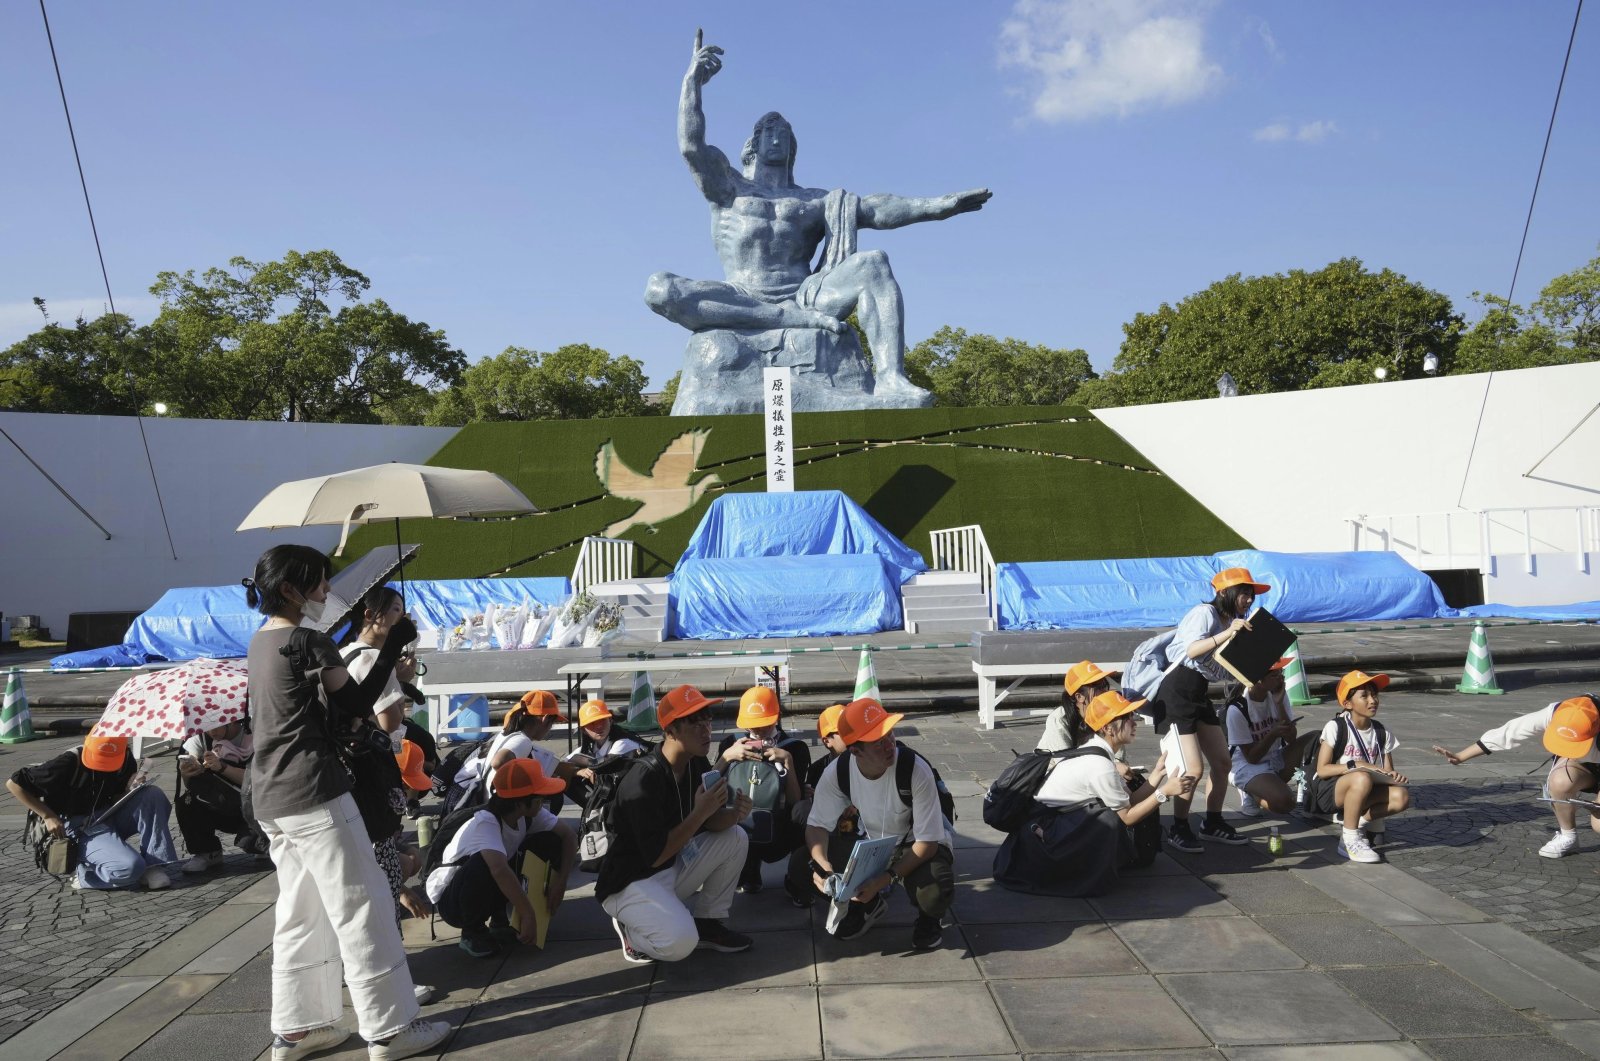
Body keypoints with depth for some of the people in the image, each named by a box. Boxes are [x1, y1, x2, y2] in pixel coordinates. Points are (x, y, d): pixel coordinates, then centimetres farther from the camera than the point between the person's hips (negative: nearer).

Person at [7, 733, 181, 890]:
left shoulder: (126, 759, -4)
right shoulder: (69, 762, -20)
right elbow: (14, 784, -12)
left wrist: (133, 791, -12)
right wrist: (48, 816, -15)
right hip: (80, 828, -6)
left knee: (154, 795, -22)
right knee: (130, 866, -30)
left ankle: (153, 865, -16)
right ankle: (83, 874, 0)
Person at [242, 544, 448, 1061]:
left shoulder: (262, 642, 13)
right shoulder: (306, 642, -14)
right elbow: (356, 703, -10)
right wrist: (393, 647, -5)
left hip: (271, 798, 9)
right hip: (313, 793, -9)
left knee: (300, 913, 16)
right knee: (361, 909, -2)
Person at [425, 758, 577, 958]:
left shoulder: (530, 814, -13)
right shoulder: (485, 823, -34)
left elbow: (568, 835, -6)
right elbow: (499, 869, -50)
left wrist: (560, 881, -18)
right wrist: (528, 915, -49)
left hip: (493, 888, 7)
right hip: (451, 898, -7)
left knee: (549, 842, -9)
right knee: (486, 865, -40)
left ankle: (499, 919, 3)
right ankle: (472, 932, -10)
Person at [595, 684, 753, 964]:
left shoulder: (698, 765, -3)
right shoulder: (643, 780, -28)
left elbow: (711, 822, 1)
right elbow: (654, 856, -28)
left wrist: (734, 813, -21)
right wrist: (699, 812, -29)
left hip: (673, 869, 8)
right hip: (630, 882, -8)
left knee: (735, 838, -3)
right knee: (680, 942, -31)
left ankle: (706, 923, 7)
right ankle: (633, 929, 2)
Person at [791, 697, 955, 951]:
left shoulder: (917, 770, -31)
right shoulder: (839, 771, -20)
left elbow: (927, 841, -26)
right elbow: (818, 825, -10)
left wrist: (885, 880, -35)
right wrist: (823, 865, -31)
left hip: (915, 846, -4)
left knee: (934, 893, -38)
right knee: (801, 868, -15)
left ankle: (929, 917, 3)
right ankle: (867, 903, 12)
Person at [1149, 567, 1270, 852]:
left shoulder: (1232, 622, 13)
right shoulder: (1205, 613, -14)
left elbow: (1222, 672, 10)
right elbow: (1191, 650, -31)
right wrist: (1227, 634, -34)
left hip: (1199, 695, 9)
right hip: (1176, 693, -9)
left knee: (1222, 761, 9)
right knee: (1193, 767, -10)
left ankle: (1213, 824, 25)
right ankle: (1178, 830, 7)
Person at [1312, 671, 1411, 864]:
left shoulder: (1382, 732, 5)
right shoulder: (1336, 728, -10)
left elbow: (1387, 771, 7)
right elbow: (1322, 770, -14)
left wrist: (1393, 775, -17)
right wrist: (1356, 765, -23)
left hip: (1360, 792, 5)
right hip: (1330, 791, -5)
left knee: (1401, 797, -23)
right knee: (1362, 778, -38)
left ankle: (1357, 818, 1)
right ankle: (1350, 840, -23)